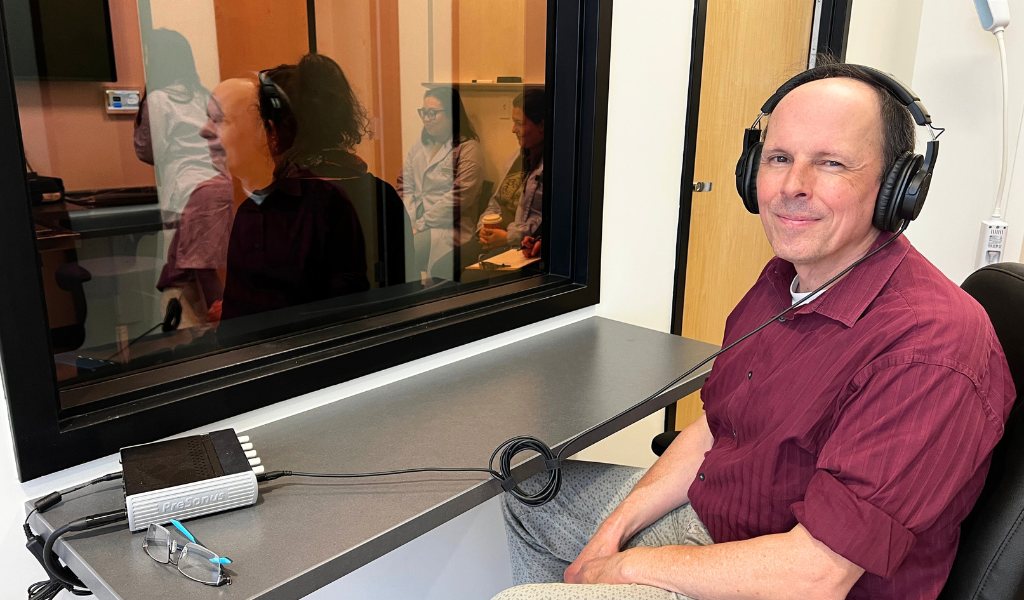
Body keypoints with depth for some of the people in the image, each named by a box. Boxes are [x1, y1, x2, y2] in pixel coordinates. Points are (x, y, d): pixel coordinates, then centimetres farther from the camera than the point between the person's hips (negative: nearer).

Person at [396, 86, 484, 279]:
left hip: (447, 227, -6)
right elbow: (404, 186, 13)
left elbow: (458, 198, -12)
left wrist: (419, 226, -13)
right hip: (414, 222, 6)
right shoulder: (419, 145, 19)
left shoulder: (468, 149, -3)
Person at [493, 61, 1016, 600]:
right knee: (531, 491, 17)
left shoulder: (927, 353, -30)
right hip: (707, 513, 8)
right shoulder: (784, 279, 0)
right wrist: (615, 528, -5)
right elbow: (712, 430, 6)